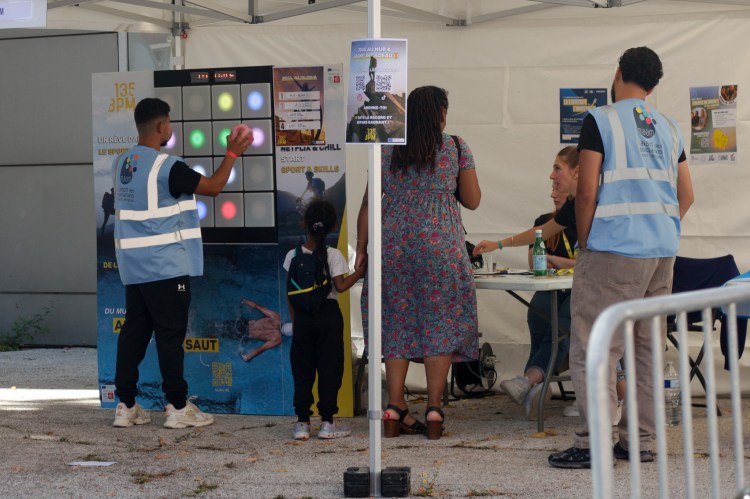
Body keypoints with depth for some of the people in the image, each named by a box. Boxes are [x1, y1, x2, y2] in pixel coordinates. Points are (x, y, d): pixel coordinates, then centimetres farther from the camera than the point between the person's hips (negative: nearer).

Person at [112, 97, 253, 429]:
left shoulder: (122, 163, 9)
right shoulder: (167, 167, -14)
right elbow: (213, 186, -7)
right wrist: (231, 154, 6)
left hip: (133, 266, 7)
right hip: (165, 265, -7)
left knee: (134, 332, 9)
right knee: (170, 334, -2)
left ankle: (125, 405, 10)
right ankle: (177, 407, 2)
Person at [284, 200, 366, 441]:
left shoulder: (293, 255, 0)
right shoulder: (333, 255, -8)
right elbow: (340, 286, -15)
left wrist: (295, 320, 14)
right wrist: (358, 272, -1)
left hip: (303, 317, 2)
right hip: (328, 315, -2)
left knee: (302, 370, 7)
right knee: (329, 369, 4)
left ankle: (302, 422, 6)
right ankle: (327, 422, 3)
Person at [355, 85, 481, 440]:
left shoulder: (387, 150, 7)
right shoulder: (456, 148, 2)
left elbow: (369, 204, 5)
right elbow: (472, 200, 6)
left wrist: (361, 248, 11)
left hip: (393, 247, 2)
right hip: (441, 247, -2)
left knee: (397, 324, 8)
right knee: (441, 324, 3)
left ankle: (395, 410, 4)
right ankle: (433, 411, -1)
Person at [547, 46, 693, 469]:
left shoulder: (601, 121, -5)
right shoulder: (669, 129, 13)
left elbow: (587, 190, -10)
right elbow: (687, 196, 14)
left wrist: (583, 243, 0)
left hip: (614, 248, -7)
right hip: (663, 251, 7)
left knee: (592, 348, -4)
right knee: (648, 347, 10)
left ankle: (593, 444, -7)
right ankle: (640, 441, 13)